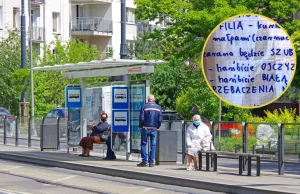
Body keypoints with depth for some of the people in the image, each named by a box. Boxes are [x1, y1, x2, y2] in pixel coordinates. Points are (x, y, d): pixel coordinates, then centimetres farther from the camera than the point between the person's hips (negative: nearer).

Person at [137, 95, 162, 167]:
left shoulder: (145, 106, -5)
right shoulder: (158, 107, 4)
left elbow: (141, 119, -7)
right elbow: (160, 119, 3)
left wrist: (141, 126, 8)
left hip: (146, 128, -2)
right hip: (154, 129, 3)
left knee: (143, 144, 4)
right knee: (153, 145, 6)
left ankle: (144, 161, -2)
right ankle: (151, 162, 3)